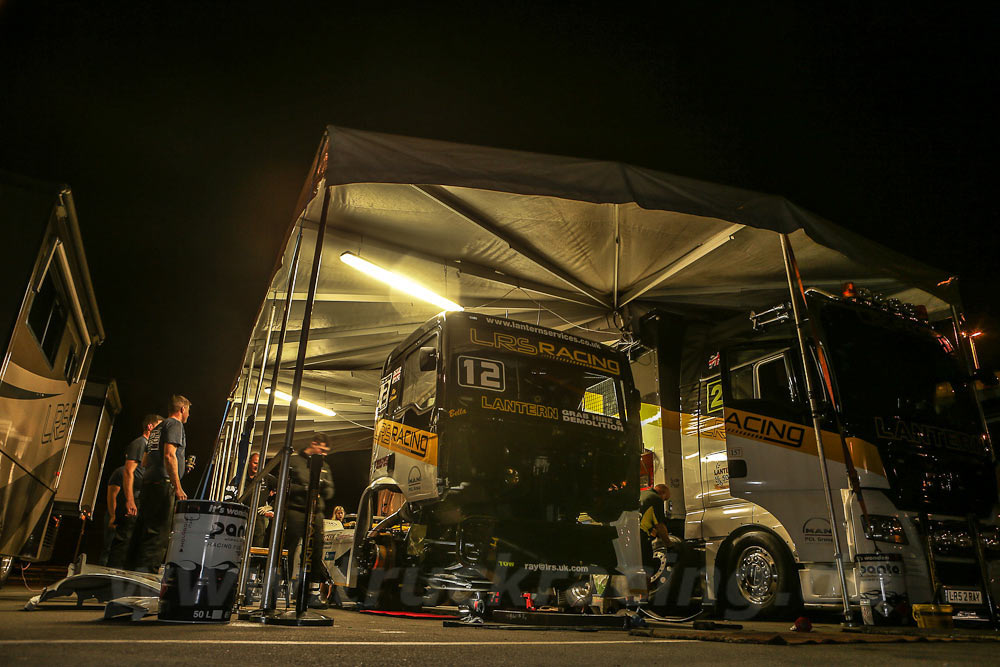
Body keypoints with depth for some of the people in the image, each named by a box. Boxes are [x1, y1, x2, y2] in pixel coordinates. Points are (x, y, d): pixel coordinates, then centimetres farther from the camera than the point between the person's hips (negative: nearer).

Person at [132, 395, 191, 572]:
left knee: (144, 529, 10)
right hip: (163, 484, -9)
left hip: (148, 482, 9)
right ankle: (144, 570, -15)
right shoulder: (175, 424, -3)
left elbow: (145, 462, 25)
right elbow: (169, 455, -16)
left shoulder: (157, 428, 24)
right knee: (159, 531, -10)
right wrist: (178, 487, -18)